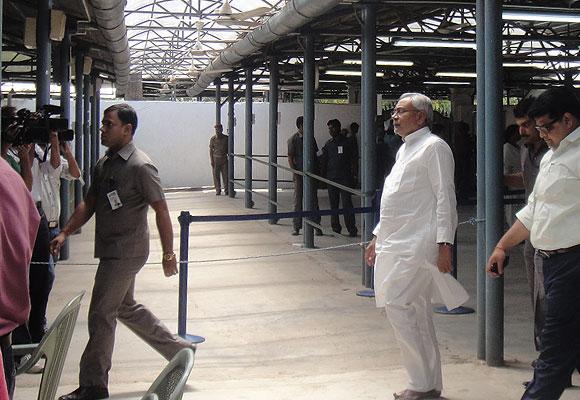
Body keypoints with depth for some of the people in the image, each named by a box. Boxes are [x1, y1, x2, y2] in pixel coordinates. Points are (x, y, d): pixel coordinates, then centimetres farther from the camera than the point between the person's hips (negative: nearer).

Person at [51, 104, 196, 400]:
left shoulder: (140, 166, -16)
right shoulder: (104, 163, 9)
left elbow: (161, 210, -16)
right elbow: (89, 204, 14)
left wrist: (168, 254, -16)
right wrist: (65, 233, 3)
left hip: (125, 253, -9)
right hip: (111, 251, 9)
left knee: (101, 315, -3)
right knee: (126, 308, 20)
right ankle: (179, 349, 33)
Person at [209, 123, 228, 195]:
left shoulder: (226, 138, 0)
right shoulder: (213, 139, -2)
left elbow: (228, 149, 8)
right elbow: (211, 150, 1)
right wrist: (211, 160, -6)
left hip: (224, 158, 0)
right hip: (215, 159, 0)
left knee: (225, 175, -3)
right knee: (216, 175, -1)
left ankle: (226, 190, 4)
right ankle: (218, 191, 7)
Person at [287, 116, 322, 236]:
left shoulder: (311, 138, 10)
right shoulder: (293, 139, -3)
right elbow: (290, 159, -5)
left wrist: (317, 171, 9)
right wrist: (295, 173, -14)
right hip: (299, 175, -4)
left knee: (314, 199, 3)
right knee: (298, 200, 1)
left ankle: (316, 226, 6)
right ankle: (296, 227, 8)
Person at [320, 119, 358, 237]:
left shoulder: (347, 142, 1)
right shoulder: (328, 144, 12)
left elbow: (354, 157, 2)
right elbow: (323, 161, 14)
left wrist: (352, 173, -4)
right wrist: (324, 175, 5)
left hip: (345, 178, -4)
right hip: (331, 177, 4)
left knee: (346, 203, -10)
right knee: (333, 204, 7)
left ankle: (352, 229, -9)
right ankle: (336, 228, 15)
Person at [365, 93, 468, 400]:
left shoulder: (434, 147, -8)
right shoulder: (405, 149, 20)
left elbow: (445, 198, -14)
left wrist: (444, 244, -20)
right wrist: (378, 237, 25)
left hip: (417, 245, -9)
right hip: (398, 244, 9)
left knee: (397, 305, -13)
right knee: (417, 312, 11)